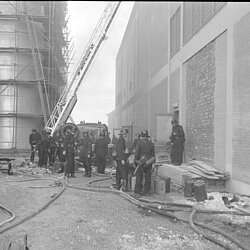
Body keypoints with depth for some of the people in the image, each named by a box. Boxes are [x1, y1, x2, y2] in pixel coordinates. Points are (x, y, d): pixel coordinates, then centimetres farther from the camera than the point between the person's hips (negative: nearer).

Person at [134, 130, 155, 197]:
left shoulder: (139, 143, -10)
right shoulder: (151, 143, 5)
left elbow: (136, 154, -12)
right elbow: (153, 155, 7)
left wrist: (135, 161, 1)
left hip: (141, 163, -4)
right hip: (149, 163, 4)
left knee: (139, 178, 3)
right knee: (148, 178, 11)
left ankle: (137, 192, 4)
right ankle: (147, 192, 16)